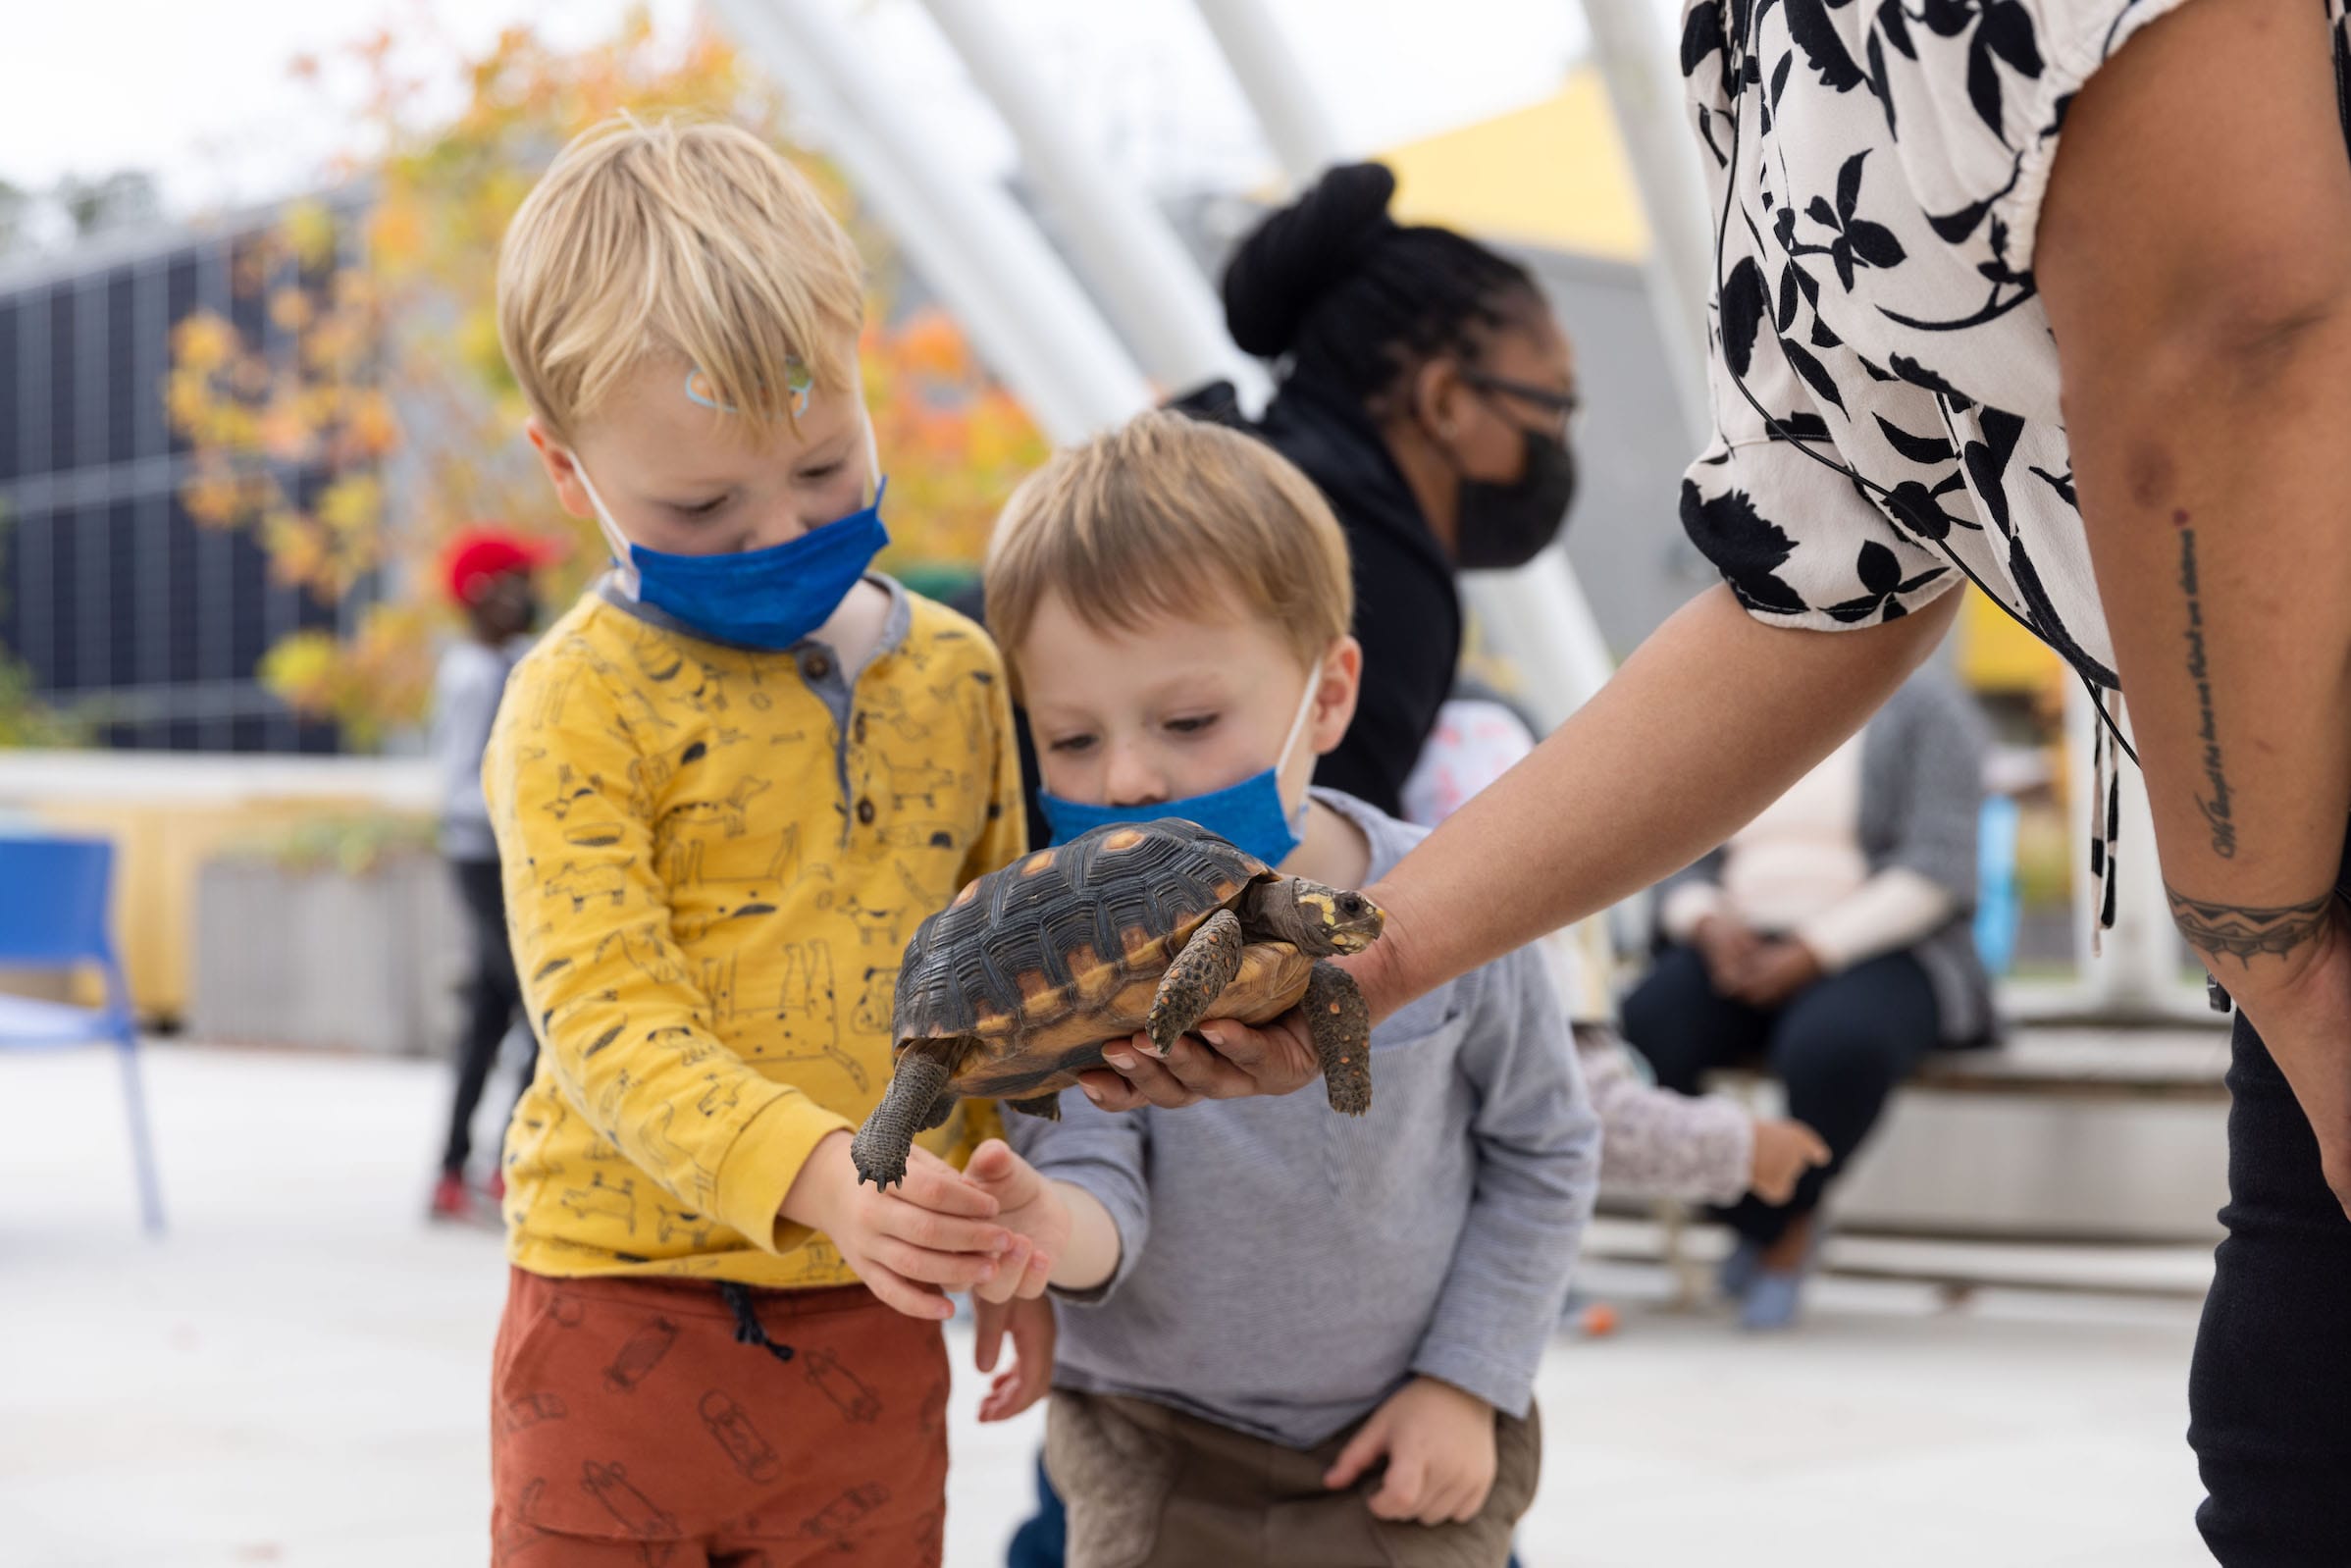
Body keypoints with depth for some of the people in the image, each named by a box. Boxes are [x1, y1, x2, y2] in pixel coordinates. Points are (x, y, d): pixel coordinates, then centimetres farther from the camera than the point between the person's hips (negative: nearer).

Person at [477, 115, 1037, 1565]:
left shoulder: (957, 673, 5)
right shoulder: (583, 700, -10)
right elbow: (605, 1016, -19)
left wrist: (1012, 1234, 7)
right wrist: (814, 1174, -34)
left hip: (870, 1324, 4)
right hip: (626, 1312, -3)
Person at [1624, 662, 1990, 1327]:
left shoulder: (1919, 705, 0)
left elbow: (1936, 872, -11)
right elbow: (1682, 872, 13)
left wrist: (1810, 952, -20)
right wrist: (1710, 925, -12)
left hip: (1877, 956, -4)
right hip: (1743, 951, 4)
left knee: (1834, 1051, -40)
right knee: (1635, 1036, -28)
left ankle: (1777, 1229, -10)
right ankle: (1777, 1226, -9)